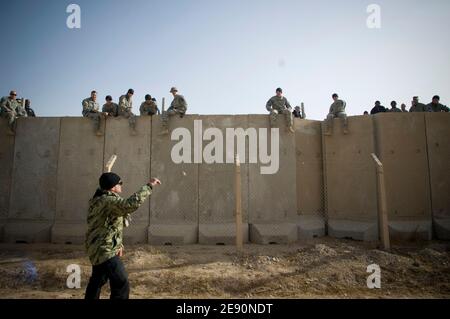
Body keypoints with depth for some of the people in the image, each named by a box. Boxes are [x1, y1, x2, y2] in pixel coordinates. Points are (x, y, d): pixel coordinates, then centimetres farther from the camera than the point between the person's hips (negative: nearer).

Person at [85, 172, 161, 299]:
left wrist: (118, 244, 15)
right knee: (121, 285, -8)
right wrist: (148, 186, -35)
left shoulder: (100, 199, 9)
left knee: (97, 280, 29)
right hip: (105, 250, -11)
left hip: (98, 248, 11)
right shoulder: (109, 201, -24)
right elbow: (131, 204, -42)